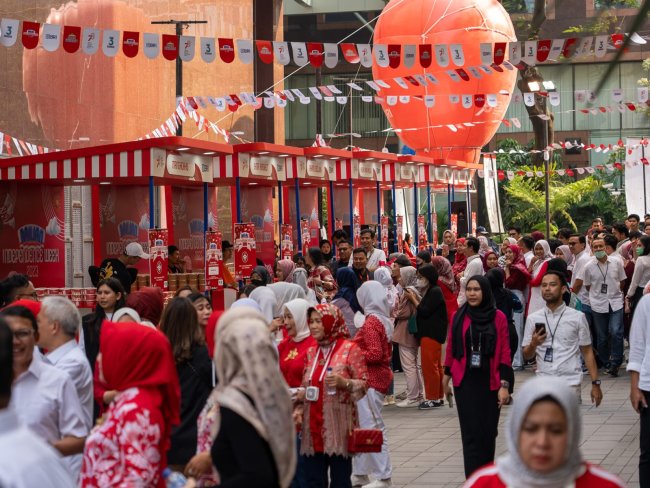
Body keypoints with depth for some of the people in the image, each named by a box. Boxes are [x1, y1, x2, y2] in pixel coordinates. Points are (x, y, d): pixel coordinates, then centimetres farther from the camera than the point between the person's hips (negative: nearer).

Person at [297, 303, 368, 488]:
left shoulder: (350, 349, -3)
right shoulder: (311, 352, 14)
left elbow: (364, 384, -5)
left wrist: (344, 382, -21)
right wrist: (299, 410, 4)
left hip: (338, 427, -5)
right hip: (313, 427, 5)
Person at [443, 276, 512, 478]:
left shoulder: (498, 317, -2)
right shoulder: (459, 317, 2)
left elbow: (504, 353, -3)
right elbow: (451, 349, 8)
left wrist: (504, 385, -7)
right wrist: (446, 378, 11)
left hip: (490, 383, 0)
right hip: (465, 382, 0)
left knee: (488, 432, 7)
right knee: (471, 433, -5)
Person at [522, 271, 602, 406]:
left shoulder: (577, 317, 1)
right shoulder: (533, 319, 6)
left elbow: (587, 352, 4)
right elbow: (527, 355, 9)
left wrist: (595, 383, -1)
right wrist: (533, 344, -13)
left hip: (570, 382, -2)